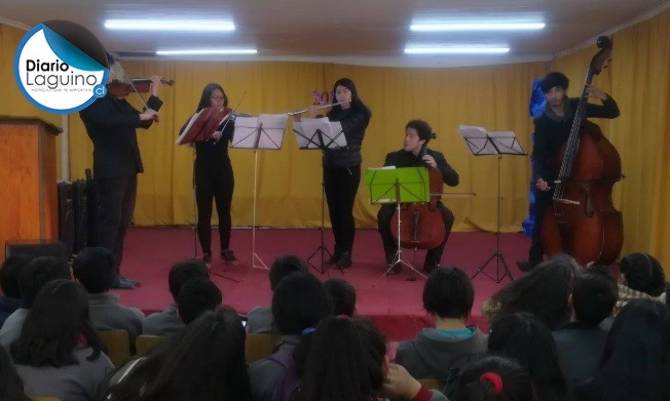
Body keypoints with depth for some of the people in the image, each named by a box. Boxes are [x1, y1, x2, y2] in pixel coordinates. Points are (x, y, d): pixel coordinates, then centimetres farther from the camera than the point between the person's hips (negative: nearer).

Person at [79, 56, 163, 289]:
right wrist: (140, 116, -19)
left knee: (122, 222, 10)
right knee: (110, 221, -7)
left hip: (127, 168, 8)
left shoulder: (117, 99, 17)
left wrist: (154, 94, 17)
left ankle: (113, 274, 16)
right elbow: (108, 121, -25)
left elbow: (145, 123, 21)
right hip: (110, 169, -8)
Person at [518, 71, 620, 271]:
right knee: (542, 220, 5)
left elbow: (613, 113, -2)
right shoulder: (542, 121, -10)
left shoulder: (576, 107, -5)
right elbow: (538, 154, -16)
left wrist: (602, 96, -22)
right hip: (550, 177, -1)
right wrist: (539, 177, -33)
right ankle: (535, 261, 21)